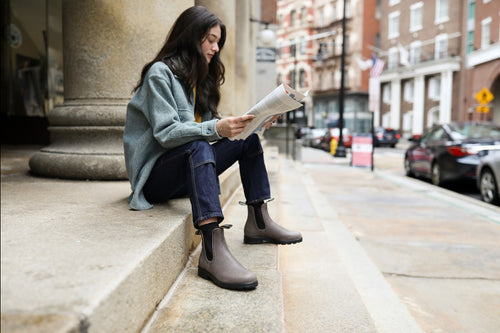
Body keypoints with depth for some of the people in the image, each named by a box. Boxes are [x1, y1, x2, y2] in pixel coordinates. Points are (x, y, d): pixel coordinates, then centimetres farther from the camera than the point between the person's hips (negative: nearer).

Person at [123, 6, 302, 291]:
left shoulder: (199, 77, 16)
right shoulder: (160, 73, -11)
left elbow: (207, 125, 9)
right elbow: (165, 133, -22)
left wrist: (245, 124, -5)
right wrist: (215, 129, -35)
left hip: (188, 171, 8)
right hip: (155, 175, -8)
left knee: (248, 138, -3)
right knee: (198, 147, -37)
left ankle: (258, 222, -3)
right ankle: (212, 250, -50)